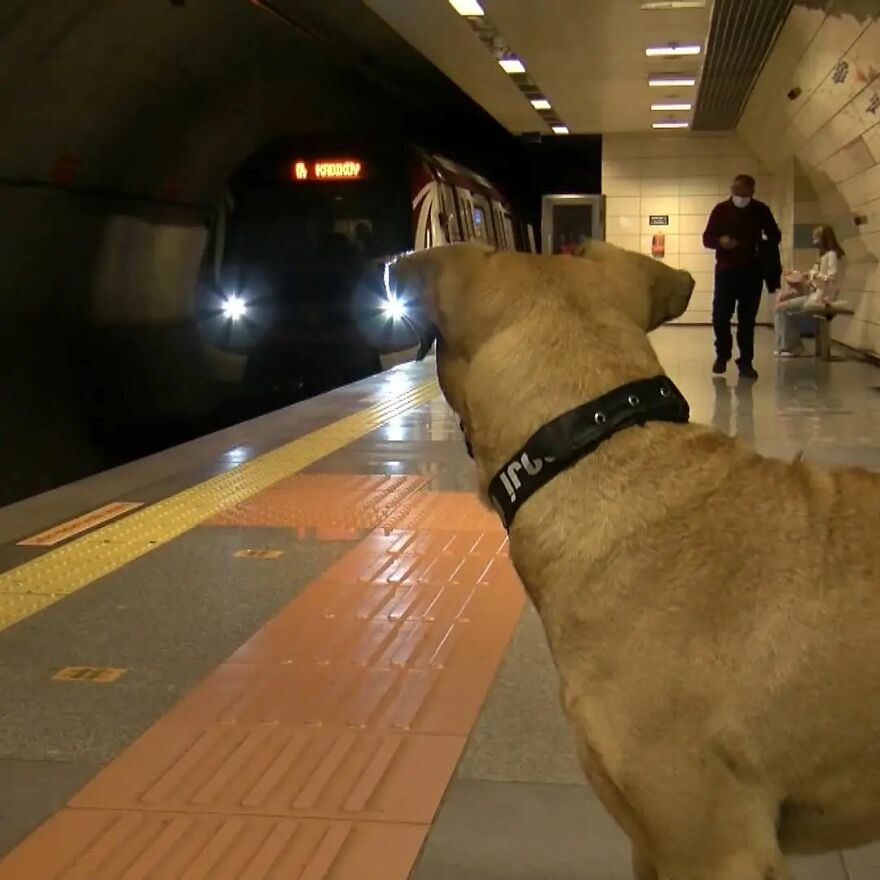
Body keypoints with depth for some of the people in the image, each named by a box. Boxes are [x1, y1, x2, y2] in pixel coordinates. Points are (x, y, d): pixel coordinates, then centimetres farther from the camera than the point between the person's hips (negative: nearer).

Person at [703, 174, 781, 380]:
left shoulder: (761, 210, 3)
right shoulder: (721, 210, 2)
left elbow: (775, 236, 10)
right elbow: (707, 238, 2)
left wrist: (762, 247, -12)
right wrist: (720, 242, -21)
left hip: (752, 272, 0)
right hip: (725, 270, 0)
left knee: (747, 318, 1)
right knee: (720, 316, -2)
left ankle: (745, 362, 6)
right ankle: (722, 355, 20)